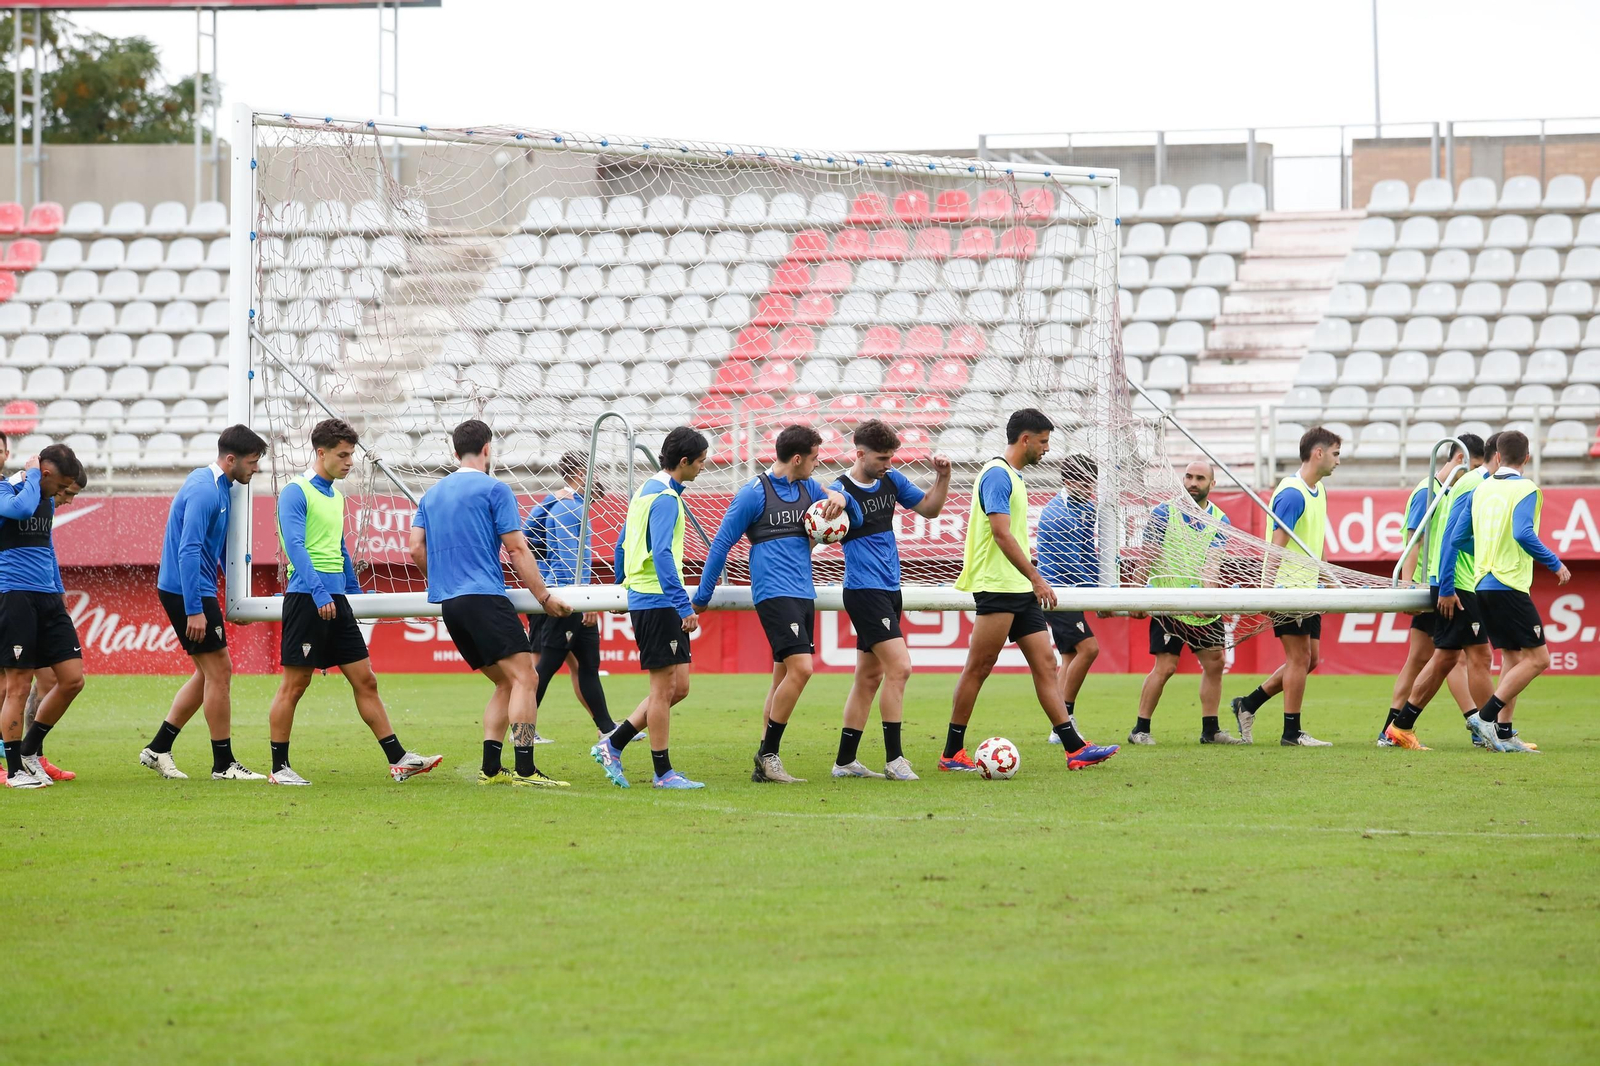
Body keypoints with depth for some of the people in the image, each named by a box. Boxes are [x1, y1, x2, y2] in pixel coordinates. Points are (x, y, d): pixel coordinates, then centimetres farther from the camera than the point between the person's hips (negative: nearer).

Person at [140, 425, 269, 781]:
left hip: (196, 592, 10)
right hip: (186, 592, -10)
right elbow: (189, 551, -25)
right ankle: (223, 764, 2)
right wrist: (194, 610, -26)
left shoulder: (218, 487, 12)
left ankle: (158, 749, 16)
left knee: (210, 673, 14)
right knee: (219, 671, -5)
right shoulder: (204, 491, -20)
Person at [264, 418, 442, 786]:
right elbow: (294, 545, -20)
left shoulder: (335, 495, 18)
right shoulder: (296, 492, -9)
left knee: (365, 679, 5)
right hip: (306, 599, -8)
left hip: (336, 600, 8)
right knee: (295, 683, -3)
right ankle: (279, 768, 4)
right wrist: (318, 592, -29)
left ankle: (397, 759, 4)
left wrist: (354, 591, 28)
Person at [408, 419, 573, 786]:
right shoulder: (494, 490, -2)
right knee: (524, 677, -11)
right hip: (485, 598, -8)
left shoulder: (432, 495, 18)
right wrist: (544, 597, -2)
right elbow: (517, 549, -5)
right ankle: (525, 770, -23)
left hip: (448, 603, 8)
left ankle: (491, 768, 5)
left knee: (505, 683, 14)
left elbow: (416, 549, 14)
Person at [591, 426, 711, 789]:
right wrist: (684, 605, -27)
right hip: (658, 601, -10)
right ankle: (663, 772, 1)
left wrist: (623, 586, 32)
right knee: (665, 687, -4)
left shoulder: (646, 491, 16)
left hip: (643, 599, 10)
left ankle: (612, 745, 12)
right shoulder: (665, 498, -14)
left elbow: (622, 545, 23)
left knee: (677, 687, 10)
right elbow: (662, 555, -24)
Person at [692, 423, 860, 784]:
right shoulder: (754, 493, -6)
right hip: (774, 593, -8)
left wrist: (840, 498, -7)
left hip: (803, 594, 8)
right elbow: (721, 543, -2)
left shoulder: (808, 488, 14)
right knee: (801, 667, -18)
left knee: (784, 676, 7)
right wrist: (702, 597, -1)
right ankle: (767, 755, -10)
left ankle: (764, 766, 11)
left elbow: (856, 518, 17)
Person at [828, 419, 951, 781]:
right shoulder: (841, 491, -12)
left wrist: (942, 477, 4)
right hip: (864, 591, -8)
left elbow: (929, 508, 20)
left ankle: (845, 761, 17)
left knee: (870, 676, 10)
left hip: (889, 589, 8)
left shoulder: (892, 480, 8)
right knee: (899, 667, -16)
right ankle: (894, 760, -12)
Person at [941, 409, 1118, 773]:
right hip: (997, 589, -10)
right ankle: (952, 753, 2)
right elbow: (1001, 534, -21)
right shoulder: (997, 475, -13)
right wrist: (1036, 578, -23)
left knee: (1045, 665, 4)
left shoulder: (1012, 476, 18)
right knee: (978, 669, -4)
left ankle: (1074, 748, 0)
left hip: (1020, 591, 10)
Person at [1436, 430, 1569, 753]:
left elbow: (1456, 538, 11)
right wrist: (1555, 564, -12)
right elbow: (1522, 533, -24)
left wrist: (1446, 588, 16)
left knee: (1513, 659, 14)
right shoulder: (1525, 489, -8)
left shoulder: (1481, 489, 11)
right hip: (1509, 585, -8)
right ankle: (1486, 716, -13)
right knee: (1538, 658, -5)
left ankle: (1503, 733, 7)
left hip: (1483, 585, 8)